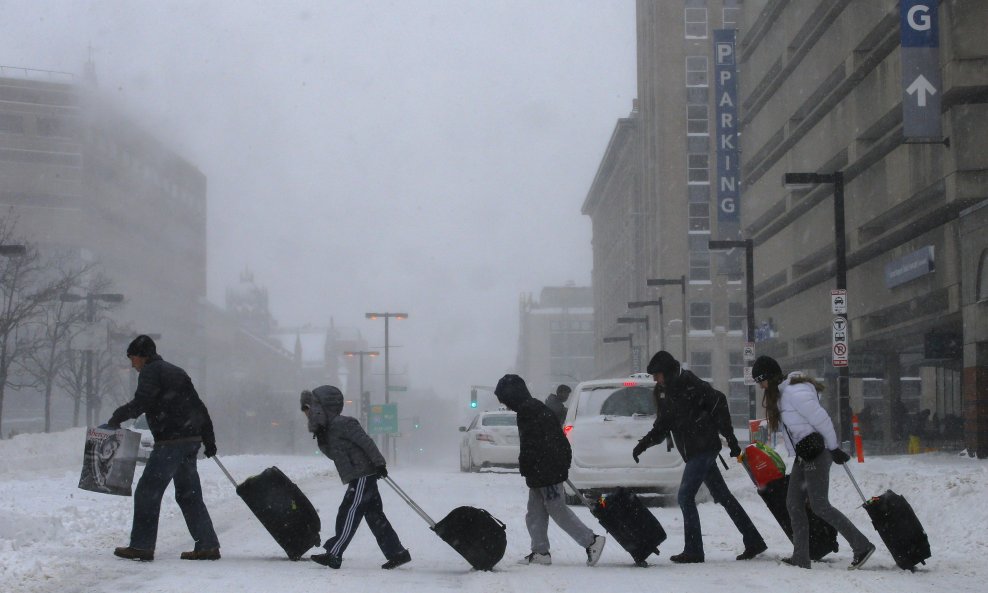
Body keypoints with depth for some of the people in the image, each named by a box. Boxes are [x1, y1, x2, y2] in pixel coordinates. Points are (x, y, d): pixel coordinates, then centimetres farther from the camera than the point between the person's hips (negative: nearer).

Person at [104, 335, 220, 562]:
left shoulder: (151, 371, -2)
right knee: (189, 494, 12)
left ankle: (141, 546, -4)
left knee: (148, 492, -3)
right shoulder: (176, 372, 24)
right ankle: (207, 546, 9)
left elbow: (141, 403, -17)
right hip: (192, 439, 9)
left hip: (170, 440, -9)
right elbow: (199, 407, 24)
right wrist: (209, 440, 25)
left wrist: (116, 418, -4)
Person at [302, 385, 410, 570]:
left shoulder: (341, 424, -14)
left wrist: (379, 463, -18)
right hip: (358, 478, 10)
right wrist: (321, 439, -2)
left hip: (362, 475, -10)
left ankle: (333, 554, -4)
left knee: (348, 513, -7)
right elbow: (333, 454, 12)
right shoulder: (328, 430, 15)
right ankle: (397, 553, 13)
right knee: (374, 516, 10)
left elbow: (366, 441, -17)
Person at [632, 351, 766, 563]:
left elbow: (718, 404, -15)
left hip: (704, 448, -9)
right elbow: (662, 426, 15)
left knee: (685, 496, -10)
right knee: (722, 496, 12)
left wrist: (730, 438, -16)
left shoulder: (690, 385, -15)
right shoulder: (662, 391, 10)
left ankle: (693, 550, -5)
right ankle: (754, 542, 18)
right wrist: (644, 443, 0)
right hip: (693, 452, 9)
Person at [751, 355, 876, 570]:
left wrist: (834, 449, -12)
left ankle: (862, 546, -5)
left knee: (819, 505, -10)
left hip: (817, 453, -10)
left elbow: (822, 420, -19)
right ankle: (801, 558, 10)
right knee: (794, 504, 7)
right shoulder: (779, 394, 12)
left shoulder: (795, 393, -20)